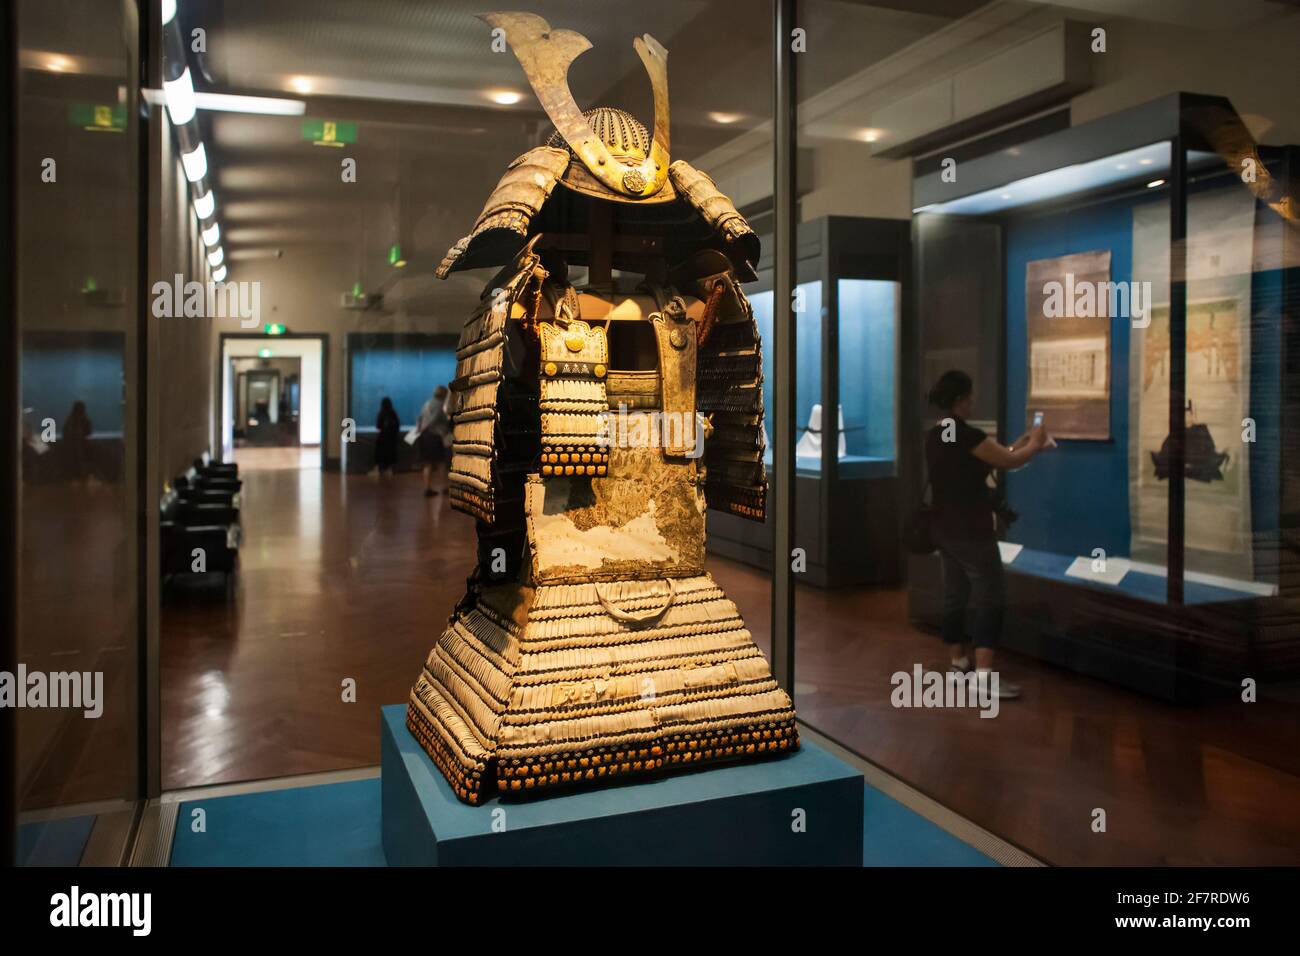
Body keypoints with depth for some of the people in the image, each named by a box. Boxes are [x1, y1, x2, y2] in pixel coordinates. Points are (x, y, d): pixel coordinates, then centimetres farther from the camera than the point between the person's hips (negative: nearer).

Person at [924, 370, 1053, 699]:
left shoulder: (936, 436, 10)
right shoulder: (965, 435, -19)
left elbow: (996, 457, 16)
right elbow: (1009, 462, -11)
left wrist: (1025, 442, 16)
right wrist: (1035, 444, 7)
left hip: (945, 529, 9)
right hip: (971, 530, -9)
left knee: (955, 595, 15)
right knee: (990, 598, -5)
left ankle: (959, 662, 24)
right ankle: (984, 675, -9)